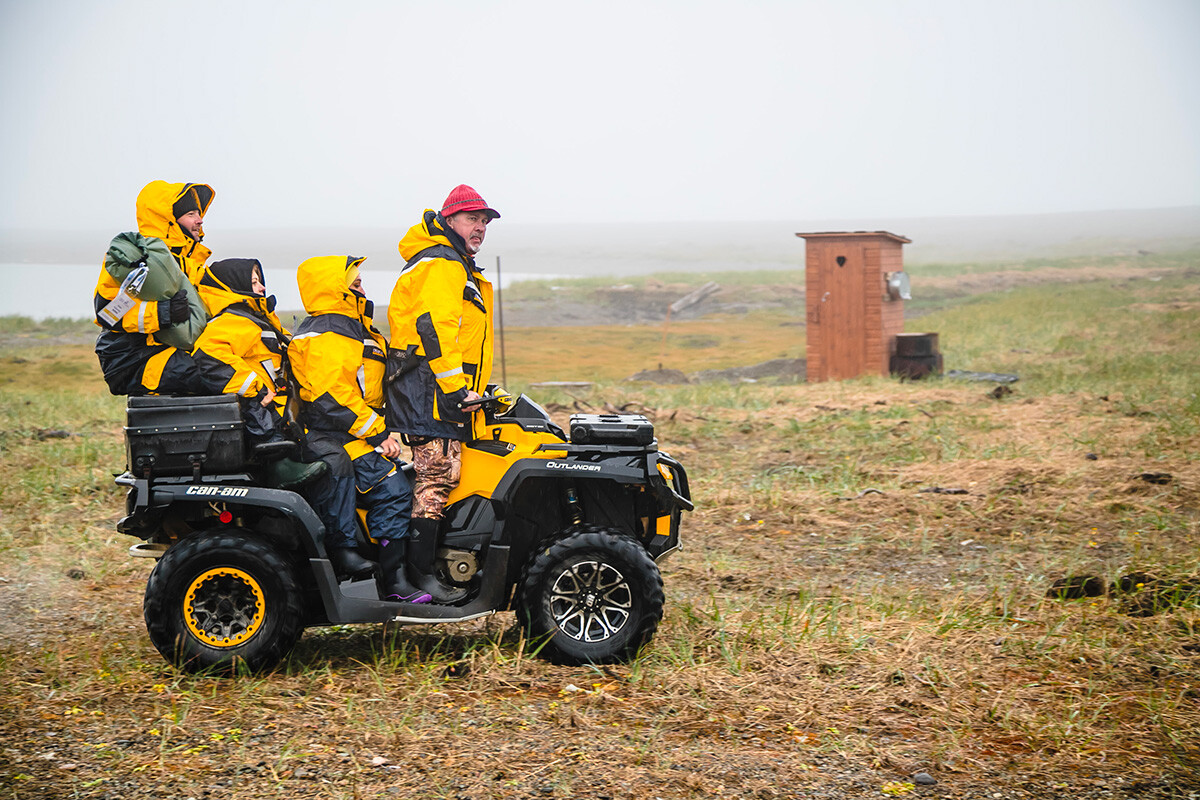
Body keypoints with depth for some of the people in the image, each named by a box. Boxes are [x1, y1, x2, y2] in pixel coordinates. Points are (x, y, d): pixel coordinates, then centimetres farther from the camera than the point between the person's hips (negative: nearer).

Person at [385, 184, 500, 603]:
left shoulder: (460, 270, 27)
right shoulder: (439, 267, -9)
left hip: (447, 391, 11)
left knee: (439, 475, 8)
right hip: (429, 389, -11)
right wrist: (454, 389, -22)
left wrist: (477, 390, 28)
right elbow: (434, 328, -20)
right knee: (437, 475, -13)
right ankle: (421, 575, -14)